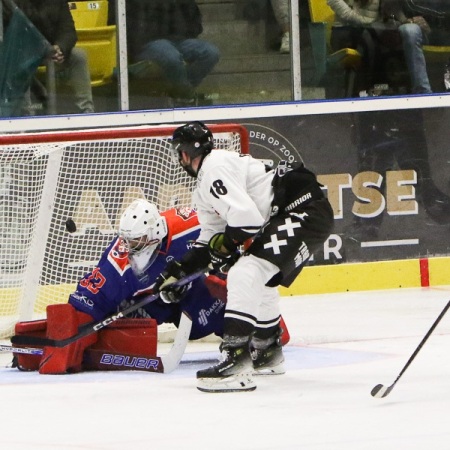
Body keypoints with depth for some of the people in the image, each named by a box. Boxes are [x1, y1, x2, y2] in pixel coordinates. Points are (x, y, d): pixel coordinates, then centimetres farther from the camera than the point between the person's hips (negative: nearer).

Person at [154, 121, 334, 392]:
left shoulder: (215, 169, -12)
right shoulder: (204, 190, 22)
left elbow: (246, 217, -22)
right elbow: (210, 241, 29)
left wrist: (226, 243, -4)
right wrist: (180, 271, 23)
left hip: (304, 210, -11)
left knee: (245, 274, -22)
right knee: (261, 280, 29)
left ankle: (236, 362, -30)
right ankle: (268, 351, 44)